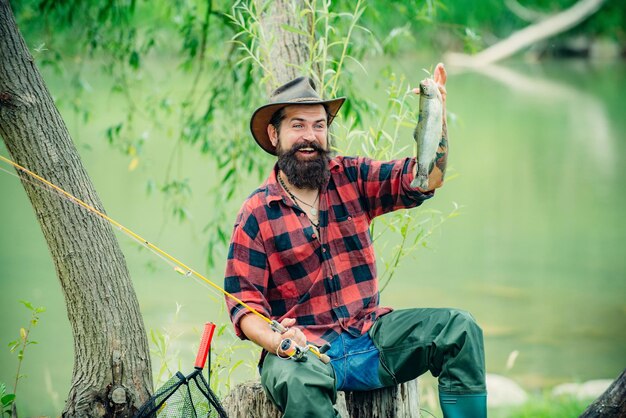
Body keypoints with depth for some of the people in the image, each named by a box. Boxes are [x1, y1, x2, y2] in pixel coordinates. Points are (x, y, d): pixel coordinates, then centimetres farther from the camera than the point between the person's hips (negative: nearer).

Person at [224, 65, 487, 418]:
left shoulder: (351, 178, 9)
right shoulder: (256, 215, -1)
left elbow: (425, 179, -2)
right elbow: (244, 305, -4)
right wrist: (281, 343, -25)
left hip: (370, 336, 4)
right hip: (305, 349, -4)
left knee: (459, 328, -17)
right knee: (299, 382, -40)